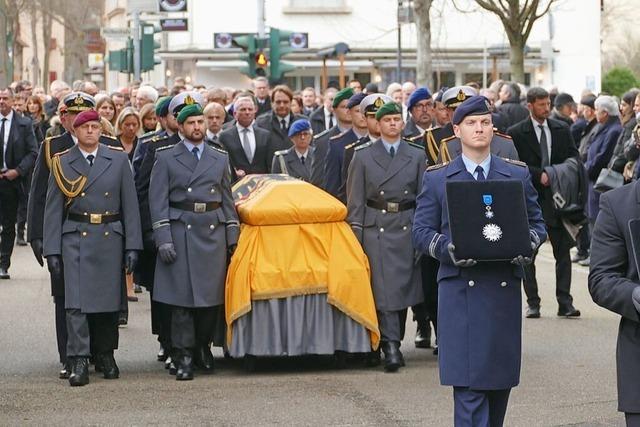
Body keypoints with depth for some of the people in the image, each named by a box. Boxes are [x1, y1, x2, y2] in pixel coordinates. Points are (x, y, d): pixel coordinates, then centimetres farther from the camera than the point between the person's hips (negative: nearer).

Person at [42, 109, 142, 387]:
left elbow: (130, 205, 5)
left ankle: (105, 355, 24)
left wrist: (132, 246, -2)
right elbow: (53, 209, 4)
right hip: (76, 239, -1)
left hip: (111, 238, 1)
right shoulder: (62, 163, 5)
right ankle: (78, 362, -11)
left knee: (110, 300, 7)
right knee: (76, 302, -10)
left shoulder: (118, 160, 6)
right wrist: (52, 250, -2)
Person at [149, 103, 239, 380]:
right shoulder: (166, 158, 5)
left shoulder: (220, 158, 15)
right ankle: (184, 357, 1)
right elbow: (158, 201, -1)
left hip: (214, 232, 3)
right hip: (181, 231, -3)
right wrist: (163, 240, -9)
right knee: (182, 296, -4)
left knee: (212, 295, 4)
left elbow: (227, 200, 15)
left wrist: (233, 236, 8)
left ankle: (203, 347, 21)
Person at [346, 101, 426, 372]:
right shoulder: (363, 157, 7)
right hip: (375, 227, -2)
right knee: (383, 287, -11)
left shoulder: (417, 157, 11)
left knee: (403, 287, 4)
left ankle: (393, 343, 16)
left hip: (407, 228, 2)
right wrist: (355, 233, -3)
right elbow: (355, 199, 5)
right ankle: (391, 347, -17)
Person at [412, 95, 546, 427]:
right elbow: (421, 232, 4)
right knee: (469, 386, -10)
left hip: (505, 290, 3)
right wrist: (447, 249, -16)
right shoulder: (436, 179, 7)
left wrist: (527, 243, -8)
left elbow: (537, 223, 14)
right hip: (460, 289, -3)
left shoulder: (518, 175, 12)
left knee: (501, 380, 8)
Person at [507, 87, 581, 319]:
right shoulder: (516, 133, -2)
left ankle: (565, 302, 1)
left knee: (563, 250, -1)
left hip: (557, 197, 2)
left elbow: (573, 158, 9)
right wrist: (539, 175, -17)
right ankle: (532, 303, 9)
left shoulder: (562, 130, 9)